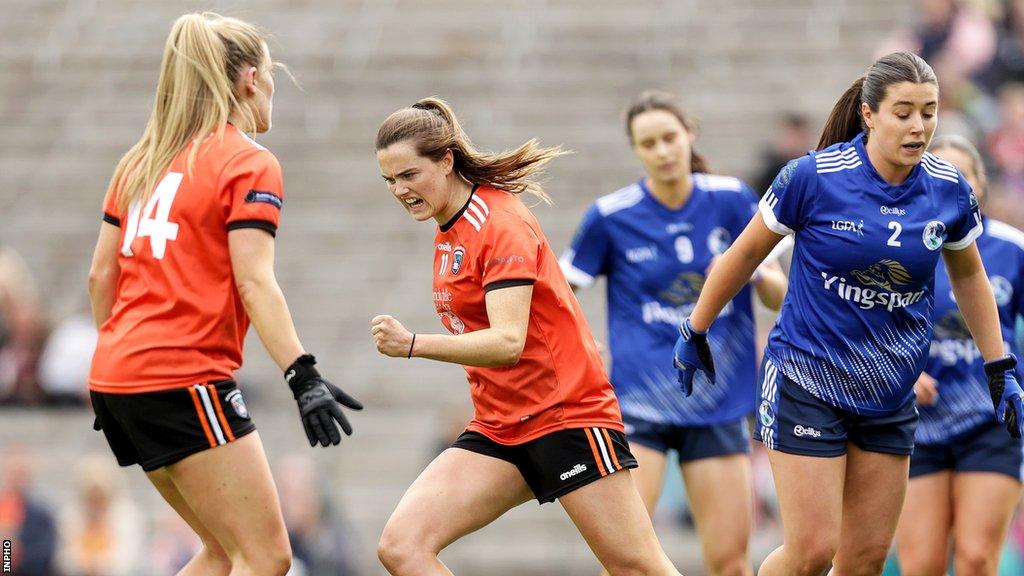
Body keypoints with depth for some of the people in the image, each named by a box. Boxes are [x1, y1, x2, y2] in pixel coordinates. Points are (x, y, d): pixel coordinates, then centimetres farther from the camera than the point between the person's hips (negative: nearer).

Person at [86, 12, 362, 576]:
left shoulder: (141, 162, 16)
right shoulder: (250, 164, -5)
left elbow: (100, 275, 16)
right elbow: (254, 283, -16)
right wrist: (303, 375, -23)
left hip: (116, 377, 8)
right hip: (185, 381, -8)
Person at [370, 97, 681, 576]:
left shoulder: (500, 224, -15)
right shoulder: (449, 230, 12)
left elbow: (508, 342, -27)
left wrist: (414, 345, -37)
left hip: (567, 417, -8)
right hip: (498, 428, 8)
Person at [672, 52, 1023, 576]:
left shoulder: (949, 190, -3)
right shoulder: (812, 177, -14)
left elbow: (968, 277, 15)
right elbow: (744, 255, 0)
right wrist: (695, 332, 9)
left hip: (890, 396, 4)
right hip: (806, 382, -4)